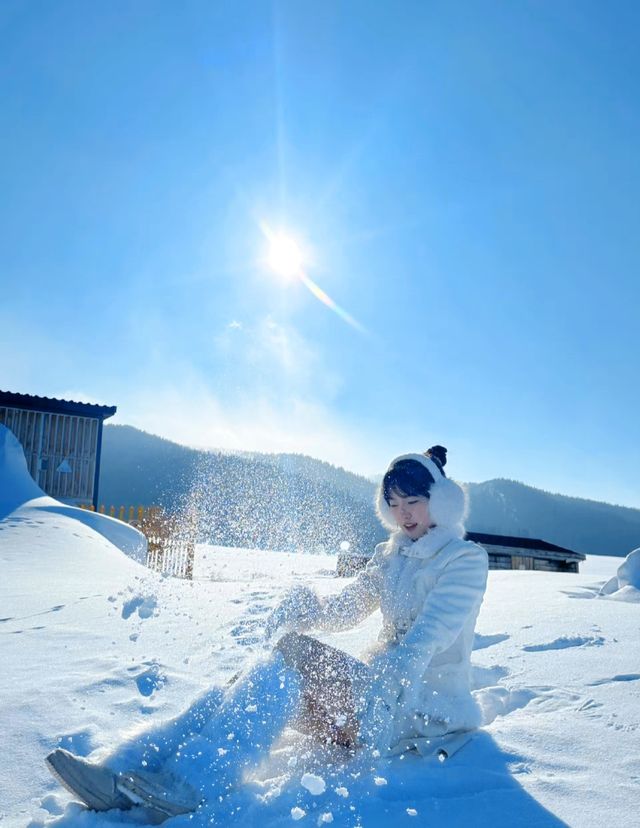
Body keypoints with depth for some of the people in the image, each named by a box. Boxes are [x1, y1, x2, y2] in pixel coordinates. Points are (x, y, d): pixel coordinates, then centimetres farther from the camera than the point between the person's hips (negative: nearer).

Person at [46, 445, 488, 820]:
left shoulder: (466, 559, -6)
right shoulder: (390, 556, 16)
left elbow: (427, 636, -21)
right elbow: (341, 612, 8)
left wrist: (381, 688, -36)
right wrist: (306, 604, -15)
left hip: (425, 708, -6)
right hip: (378, 689, 6)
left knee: (294, 652, -29)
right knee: (252, 688, -18)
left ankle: (192, 784, -36)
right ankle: (120, 776, -26)